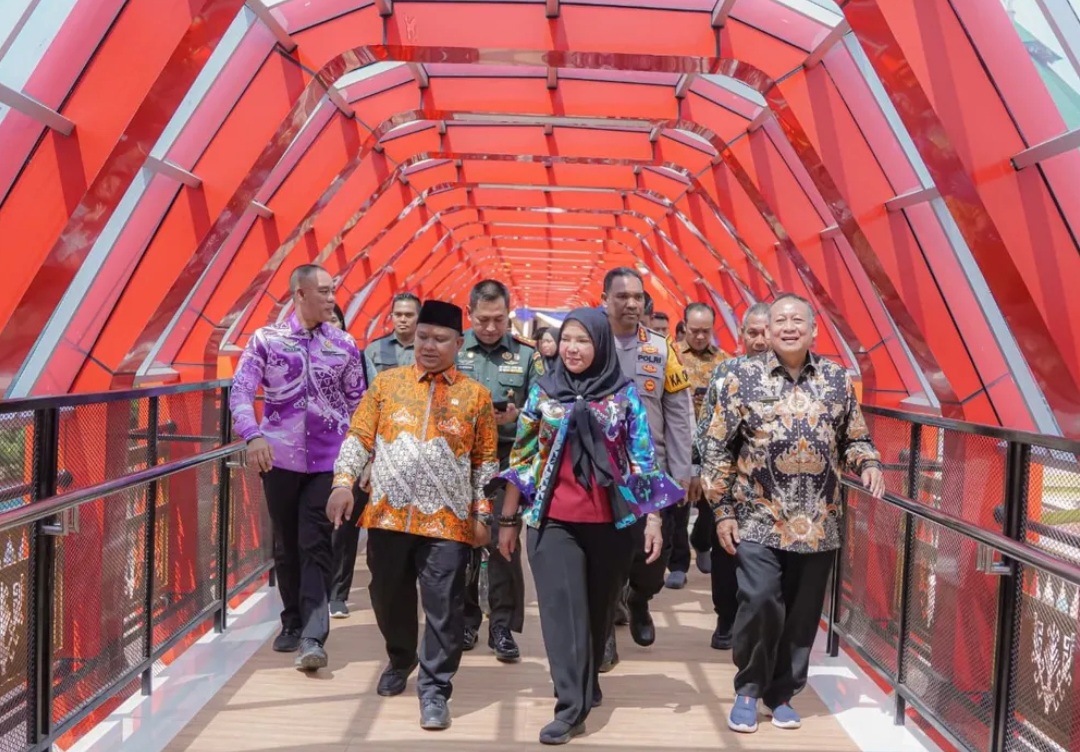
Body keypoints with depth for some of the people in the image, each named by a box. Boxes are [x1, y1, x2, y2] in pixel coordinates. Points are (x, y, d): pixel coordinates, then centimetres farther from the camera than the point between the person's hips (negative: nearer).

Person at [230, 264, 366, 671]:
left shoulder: (344, 345, 4)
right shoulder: (266, 339, 0)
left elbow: (357, 402, 11)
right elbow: (240, 390, -5)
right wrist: (253, 435, -20)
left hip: (327, 461, 0)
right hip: (280, 458, 0)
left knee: (315, 545, -7)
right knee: (286, 545, 11)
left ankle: (313, 636, -9)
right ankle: (293, 622, 27)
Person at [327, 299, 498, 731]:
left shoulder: (476, 396, 4)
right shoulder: (386, 382, 6)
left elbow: (485, 461, 7)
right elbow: (359, 438, 4)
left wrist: (483, 513, 1)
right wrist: (343, 483, -9)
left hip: (447, 521, -2)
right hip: (388, 515, 2)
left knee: (443, 608, -2)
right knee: (389, 598, 15)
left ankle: (434, 690, 8)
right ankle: (400, 661, 40)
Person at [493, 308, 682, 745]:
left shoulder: (625, 394, 1)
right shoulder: (543, 392, 4)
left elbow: (643, 459, 1)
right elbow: (522, 459, 7)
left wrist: (653, 518, -6)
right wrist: (508, 519, 8)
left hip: (610, 523, 0)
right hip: (553, 522, 0)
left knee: (598, 609, 12)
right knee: (561, 610, -6)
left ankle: (587, 685, 33)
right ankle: (571, 706, -5)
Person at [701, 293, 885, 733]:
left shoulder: (838, 379, 6)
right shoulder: (744, 378, -2)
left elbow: (855, 439, 17)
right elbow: (718, 449, 0)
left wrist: (868, 465, -6)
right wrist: (722, 509, -4)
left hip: (817, 524, 3)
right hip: (759, 521, -3)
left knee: (802, 614, 8)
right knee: (759, 605, -12)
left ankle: (782, 693, 26)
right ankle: (748, 690, 11)